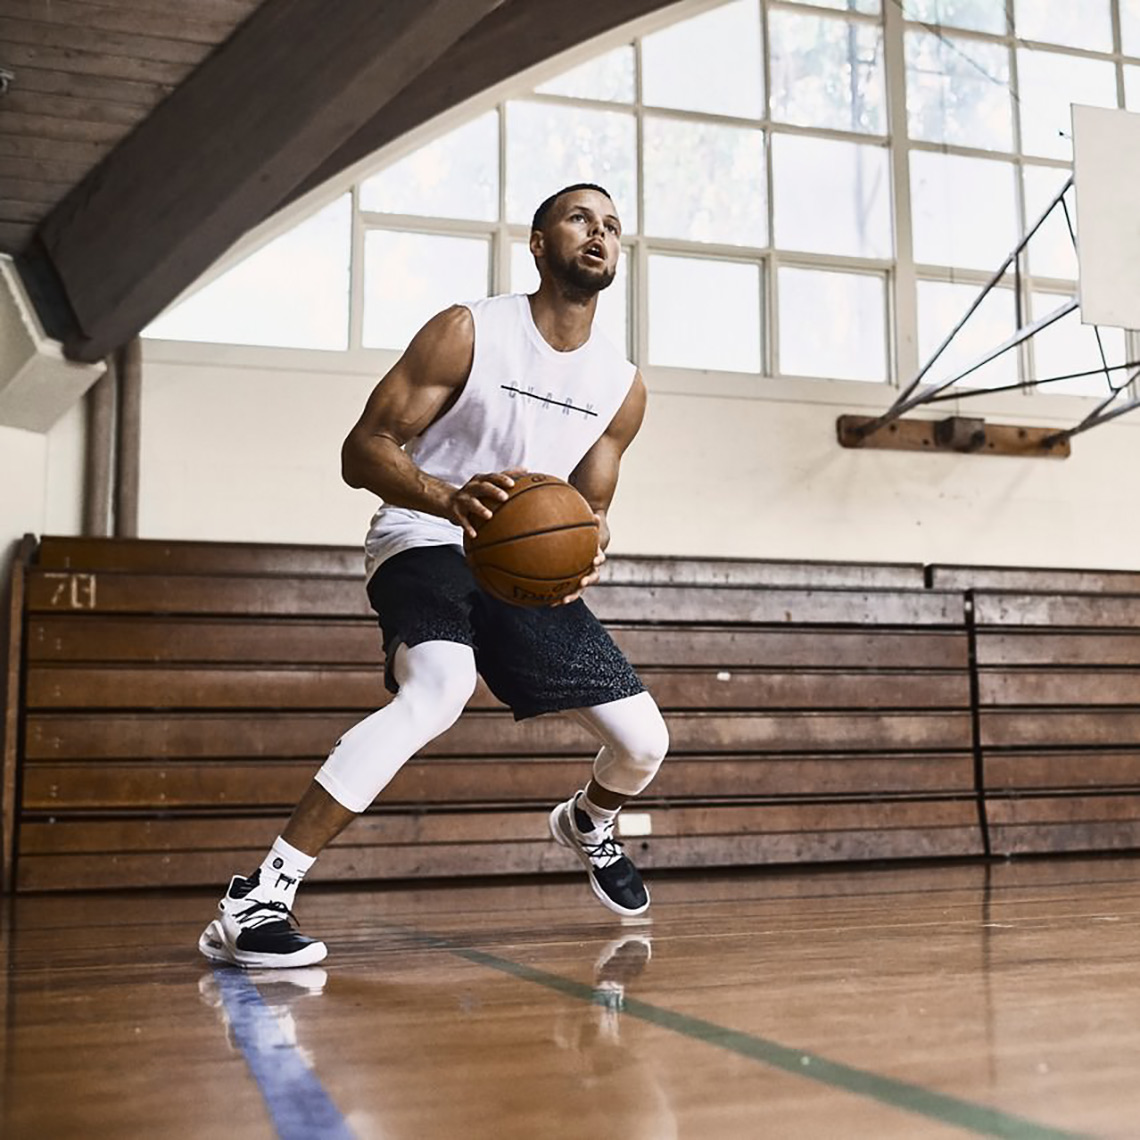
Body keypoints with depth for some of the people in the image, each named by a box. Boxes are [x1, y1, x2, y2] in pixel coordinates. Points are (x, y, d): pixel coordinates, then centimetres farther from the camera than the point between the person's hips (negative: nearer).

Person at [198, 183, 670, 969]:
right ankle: (253, 901, -32)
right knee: (440, 688, -37)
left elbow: (590, 507, 10)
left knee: (644, 742, 0)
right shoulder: (467, 333, -12)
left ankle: (587, 825, 39)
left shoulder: (623, 388, 2)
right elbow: (362, 450, -15)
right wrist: (449, 497, -35)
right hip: (424, 541, -5)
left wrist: (585, 552, -16)